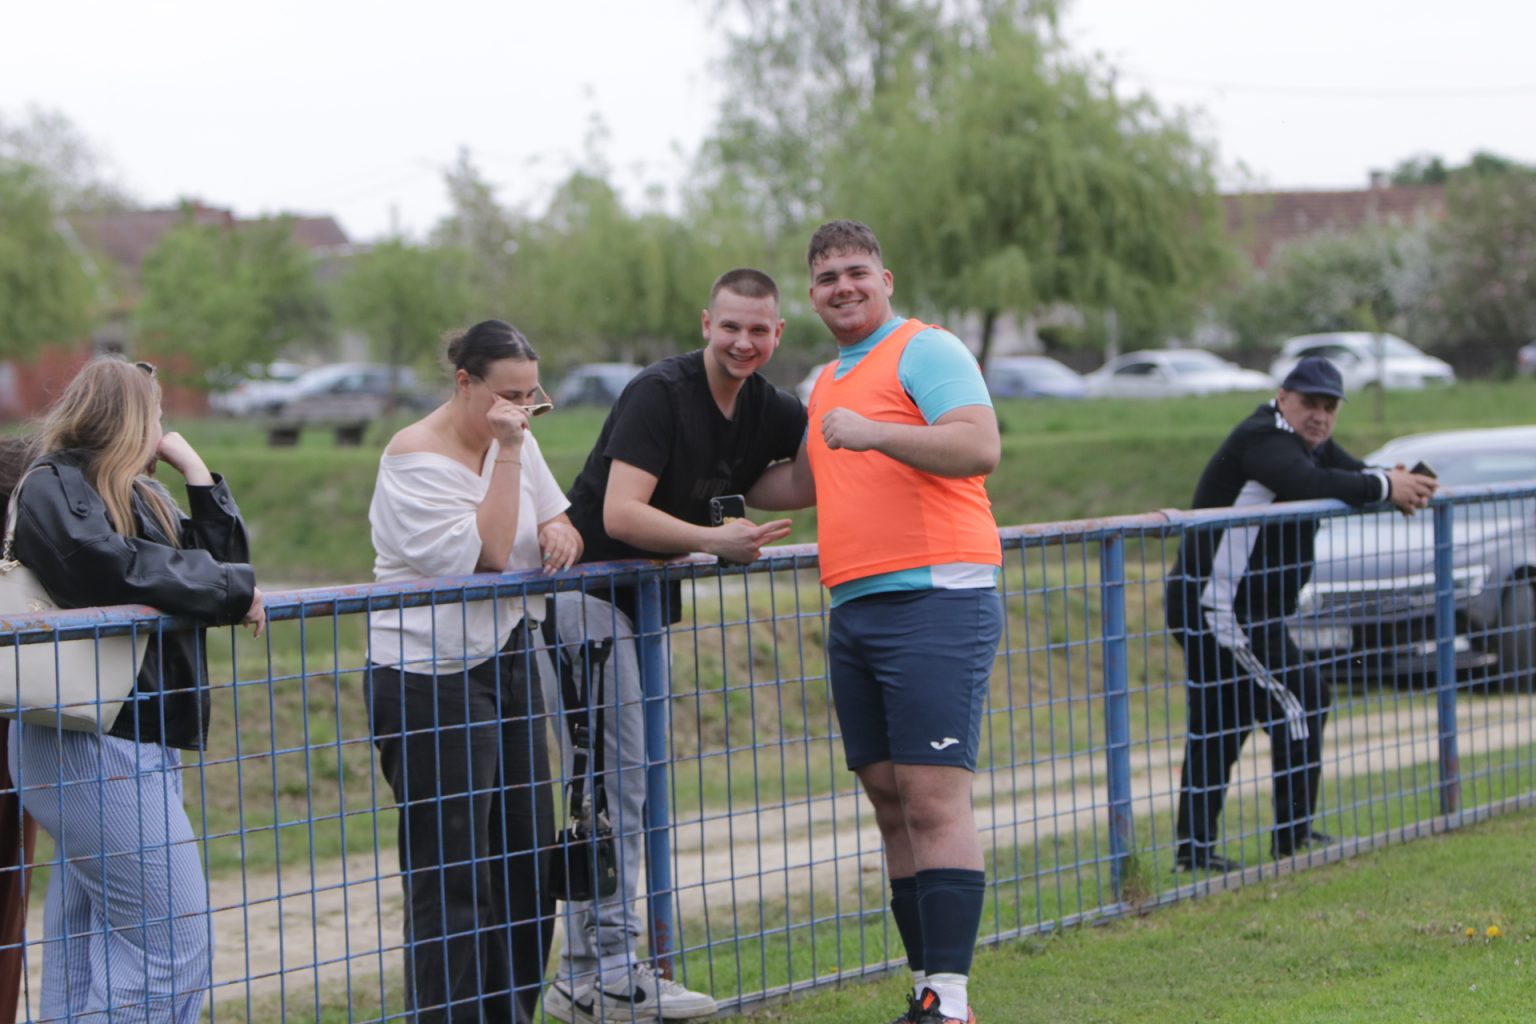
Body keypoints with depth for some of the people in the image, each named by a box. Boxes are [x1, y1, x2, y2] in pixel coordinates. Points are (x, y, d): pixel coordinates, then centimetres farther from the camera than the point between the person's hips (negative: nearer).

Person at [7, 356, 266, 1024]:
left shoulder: (137, 495, 20)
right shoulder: (53, 488, -7)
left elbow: (222, 560, 14)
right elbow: (117, 568, -23)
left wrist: (196, 474, 6)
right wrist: (233, 590, -12)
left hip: (137, 739, 10)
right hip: (92, 747, -10)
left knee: (82, 962, 10)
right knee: (175, 944, -13)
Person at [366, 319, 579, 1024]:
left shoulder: (516, 441, 9)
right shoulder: (416, 458, -14)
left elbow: (555, 519, 18)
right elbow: (486, 554, -21)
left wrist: (560, 531, -5)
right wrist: (505, 456, -21)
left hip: (507, 664, 8)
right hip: (431, 680, -8)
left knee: (528, 862, 10)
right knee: (452, 878, -8)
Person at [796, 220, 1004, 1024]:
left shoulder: (925, 350, -3)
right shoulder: (824, 383, 23)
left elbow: (981, 447, -18)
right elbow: (809, 482, 37)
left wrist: (874, 431, -23)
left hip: (935, 597, -8)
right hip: (852, 610, 9)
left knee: (934, 800, -13)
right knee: (891, 804, 7)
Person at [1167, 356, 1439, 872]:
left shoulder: (1312, 444, 16)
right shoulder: (1263, 438, -16)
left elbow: (1355, 476, 8)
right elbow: (1308, 484, -33)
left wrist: (1396, 484, -14)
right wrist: (1384, 487, -26)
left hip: (1238, 611, 11)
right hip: (1219, 610, -11)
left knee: (1218, 725, 14)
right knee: (1300, 699, -7)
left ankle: (1194, 848, 20)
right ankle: (1295, 835, -2)